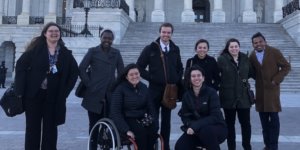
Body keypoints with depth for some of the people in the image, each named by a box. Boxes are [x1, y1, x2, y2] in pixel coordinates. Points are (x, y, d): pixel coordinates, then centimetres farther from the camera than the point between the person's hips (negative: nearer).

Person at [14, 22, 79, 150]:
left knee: (50, 127, 7)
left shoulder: (65, 53, 2)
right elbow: (21, 65, -5)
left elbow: (74, 71, 9)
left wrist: (65, 91, 1)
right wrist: (20, 89, -11)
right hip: (33, 94, -1)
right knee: (33, 127, 5)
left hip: (54, 96, 2)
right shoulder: (36, 48, -3)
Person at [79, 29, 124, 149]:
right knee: (94, 124, 4)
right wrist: (89, 84, -5)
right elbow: (81, 69, 0)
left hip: (110, 95, 2)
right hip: (94, 94, -1)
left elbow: (121, 72, 13)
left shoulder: (116, 53, 11)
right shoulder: (92, 51, 5)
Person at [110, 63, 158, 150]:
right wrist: (126, 130, -21)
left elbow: (150, 106, 14)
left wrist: (151, 119, -5)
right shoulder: (120, 89, -7)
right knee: (142, 132, -32)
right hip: (126, 120, -5)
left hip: (141, 119, 5)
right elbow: (115, 112, -13)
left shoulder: (143, 87, 8)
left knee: (153, 129, -25)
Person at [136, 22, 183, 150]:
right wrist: (151, 78, -13)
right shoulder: (150, 48, -3)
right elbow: (140, 67, -4)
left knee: (166, 120, 12)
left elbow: (180, 68, 19)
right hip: (155, 89, -3)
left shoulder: (175, 49, 9)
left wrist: (177, 80, 3)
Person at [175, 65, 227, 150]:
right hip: (196, 131, 4)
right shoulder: (187, 95, 0)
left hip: (217, 128, -4)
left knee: (205, 130, -38)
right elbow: (185, 116, 1)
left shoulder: (211, 92, -14)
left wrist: (195, 126, -31)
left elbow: (215, 117, -21)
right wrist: (191, 126, -22)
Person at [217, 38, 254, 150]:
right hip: (228, 97, -2)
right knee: (230, 124, 9)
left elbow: (251, 73, 18)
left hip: (243, 97, 3)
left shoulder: (245, 58, 6)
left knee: (246, 123, 6)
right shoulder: (222, 59, -5)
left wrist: (243, 78, 7)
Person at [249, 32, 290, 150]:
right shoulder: (252, 55, 5)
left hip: (272, 88, -4)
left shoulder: (274, 52, -8)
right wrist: (257, 79, 0)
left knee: (274, 118, -2)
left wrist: (276, 80, -13)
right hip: (260, 90, 4)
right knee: (263, 119, 9)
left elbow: (286, 66, -5)